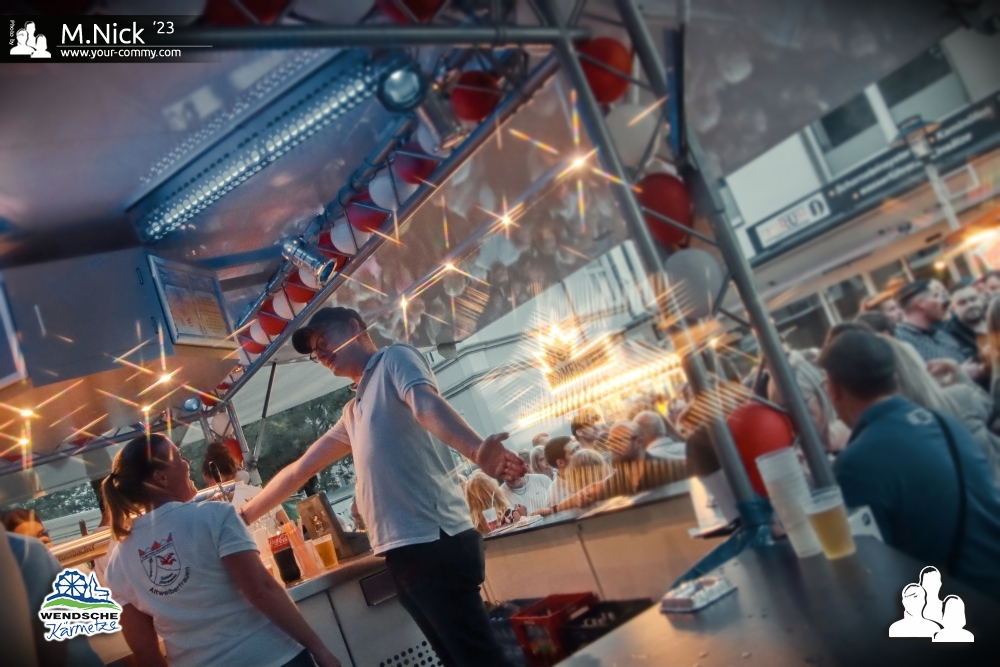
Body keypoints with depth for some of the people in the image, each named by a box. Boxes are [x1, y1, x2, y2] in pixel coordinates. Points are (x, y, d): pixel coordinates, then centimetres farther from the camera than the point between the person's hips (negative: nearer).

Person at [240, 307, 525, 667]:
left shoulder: (395, 358, 2)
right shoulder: (354, 412, 26)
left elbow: (427, 405, -20)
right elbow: (299, 470, 33)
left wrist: (476, 448, -38)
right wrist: (242, 516, 35)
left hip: (432, 540, -8)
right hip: (403, 549, 8)